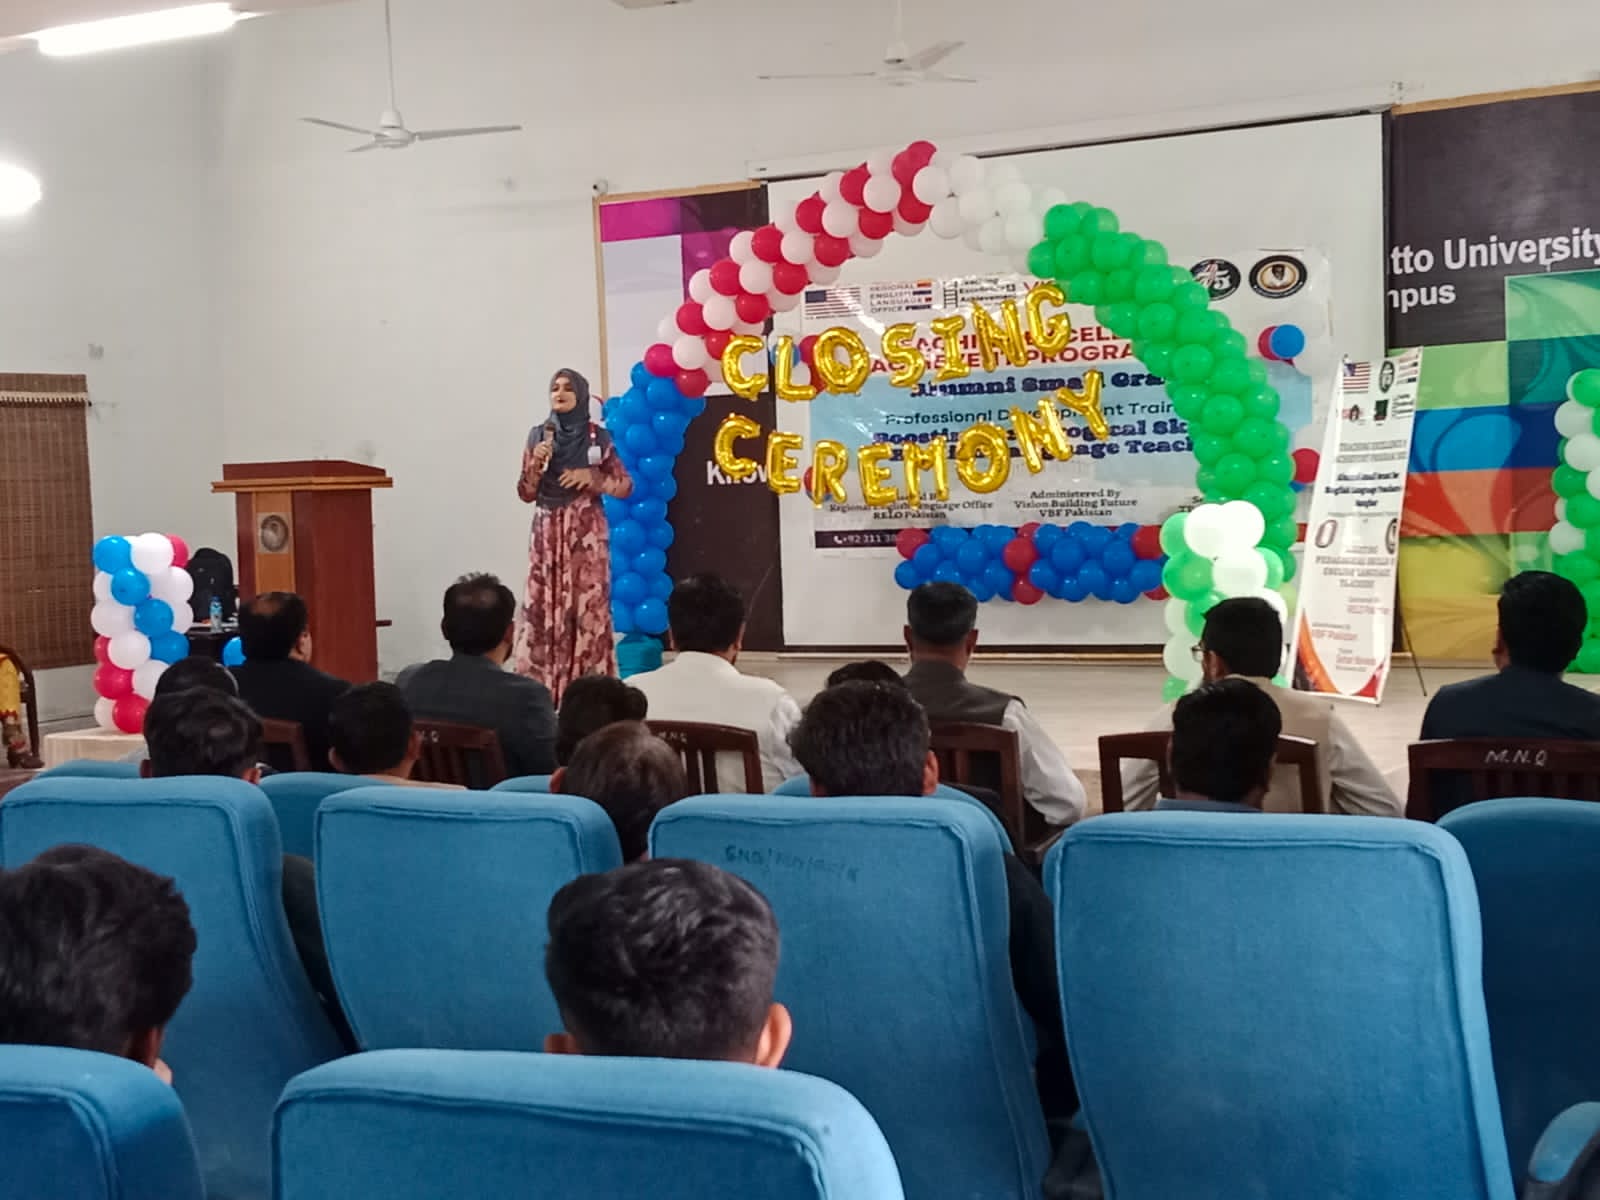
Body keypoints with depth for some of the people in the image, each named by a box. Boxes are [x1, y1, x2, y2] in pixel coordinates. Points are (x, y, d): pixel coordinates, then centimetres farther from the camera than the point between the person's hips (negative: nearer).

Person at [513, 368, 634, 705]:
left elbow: (626, 486, 4)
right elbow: (526, 494, 7)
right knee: (543, 606, -3)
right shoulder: (538, 436, 7)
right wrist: (535, 464, -10)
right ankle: (543, 686, 1)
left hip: (586, 535, -2)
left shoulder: (598, 438, 2)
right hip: (547, 534, 2)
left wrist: (593, 478, -11)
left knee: (587, 605, -5)